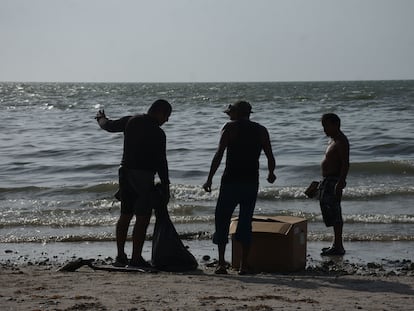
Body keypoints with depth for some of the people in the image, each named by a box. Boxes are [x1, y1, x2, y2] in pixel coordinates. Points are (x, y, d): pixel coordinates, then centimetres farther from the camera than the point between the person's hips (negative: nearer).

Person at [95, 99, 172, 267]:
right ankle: (136, 258, -4)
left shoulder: (131, 121, 4)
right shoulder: (158, 134, -12)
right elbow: (161, 163, -11)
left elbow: (109, 126, 19)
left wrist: (101, 118, 42)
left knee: (125, 215, 13)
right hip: (144, 176, -7)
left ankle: (120, 256, 16)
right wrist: (165, 187, -5)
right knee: (142, 218, -3)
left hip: (125, 172, 7)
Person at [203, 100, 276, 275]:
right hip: (251, 182, 3)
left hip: (231, 180, -3)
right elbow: (271, 158, 8)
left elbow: (219, 155, -8)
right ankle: (243, 265, 6)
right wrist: (271, 174, 29)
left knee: (222, 219, 5)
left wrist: (209, 179, -6)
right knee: (245, 222, 9)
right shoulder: (261, 131, 10)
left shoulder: (230, 128, 0)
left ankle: (221, 263, -2)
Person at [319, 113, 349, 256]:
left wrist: (340, 183, -28)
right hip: (328, 180, 11)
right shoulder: (334, 140, 17)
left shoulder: (341, 142, -14)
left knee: (334, 212, -10)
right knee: (332, 213, 14)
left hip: (334, 181, -11)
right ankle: (337, 244, 20)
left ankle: (338, 247, -9)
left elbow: (345, 164, -22)